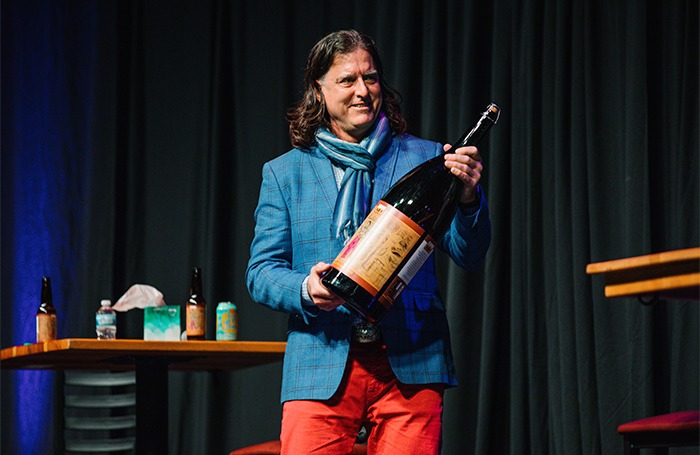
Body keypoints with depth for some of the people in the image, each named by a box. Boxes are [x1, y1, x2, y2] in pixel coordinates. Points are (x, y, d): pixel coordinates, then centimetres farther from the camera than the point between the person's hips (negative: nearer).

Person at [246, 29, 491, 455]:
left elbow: (469, 254, 7)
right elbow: (261, 271, 8)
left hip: (411, 369, 0)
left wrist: (468, 198, -14)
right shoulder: (284, 173, 13)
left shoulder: (422, 158, 12)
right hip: (321, 369, 0)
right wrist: (305, 290, -14)